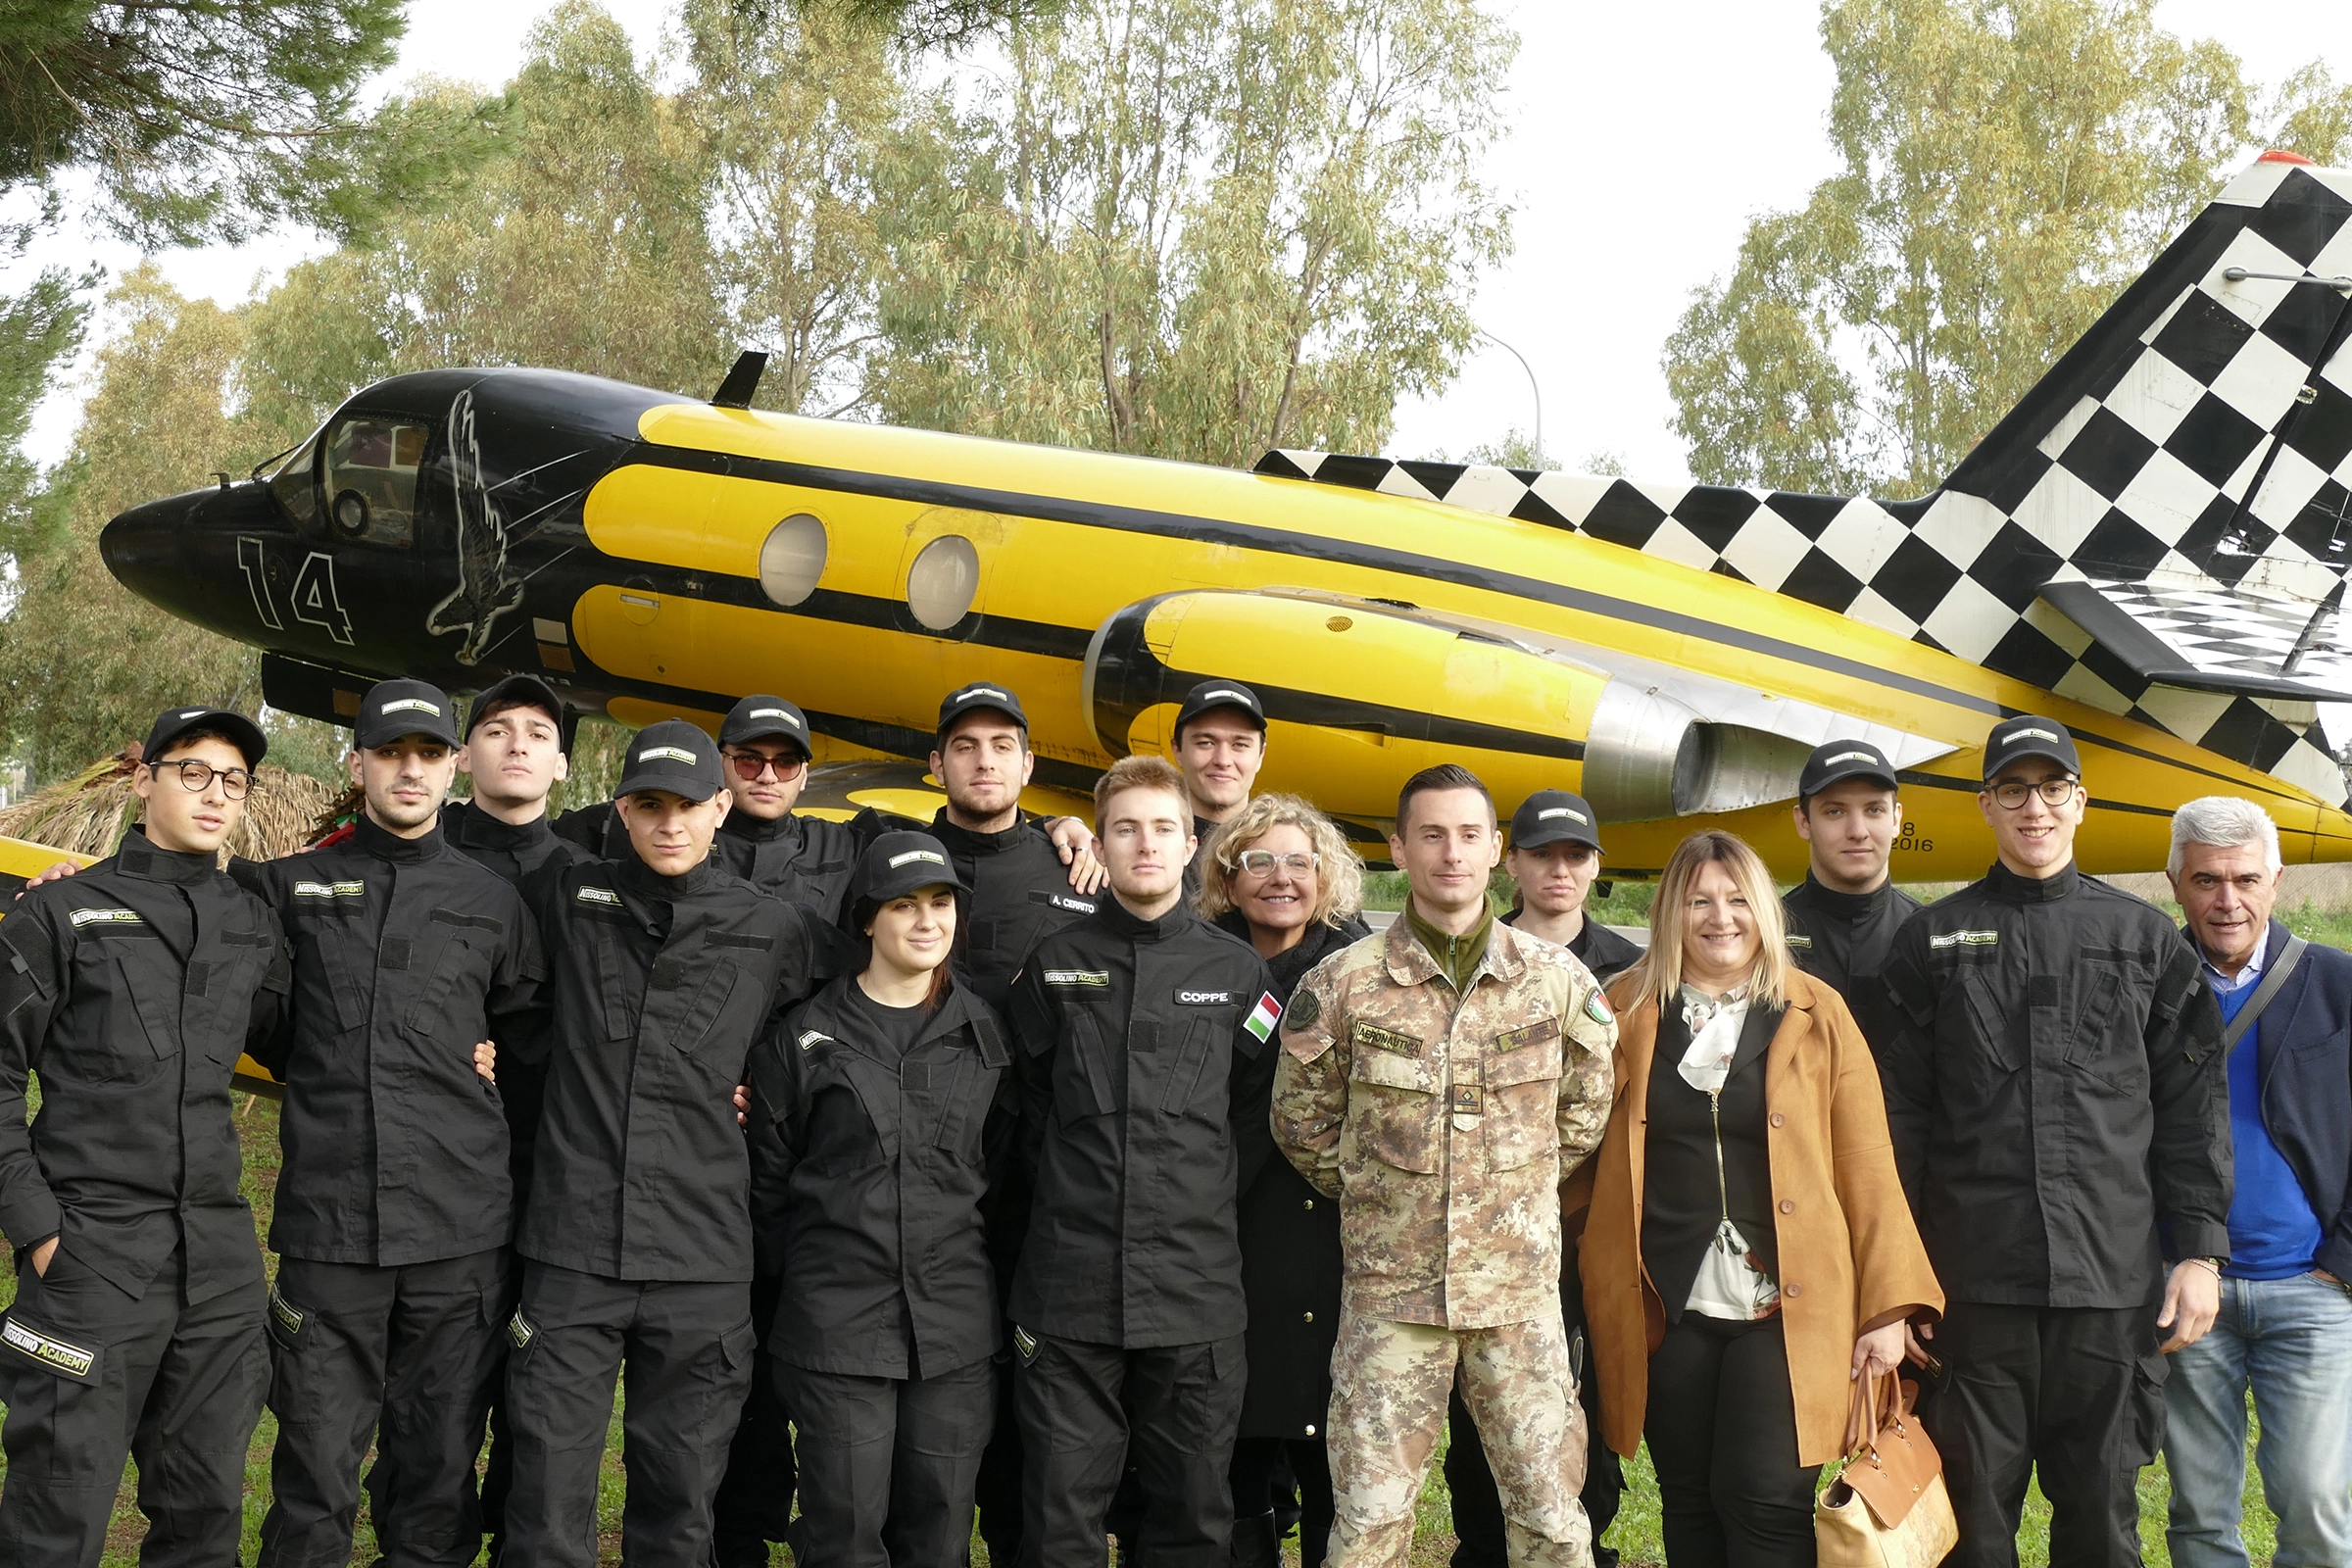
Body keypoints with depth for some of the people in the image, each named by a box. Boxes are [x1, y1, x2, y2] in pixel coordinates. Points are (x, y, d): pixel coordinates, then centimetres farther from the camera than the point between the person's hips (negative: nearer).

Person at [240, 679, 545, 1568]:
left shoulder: (491, 902, 11)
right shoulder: (289, 888, 8)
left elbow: (527, 1023, 23)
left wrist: (492, 1065, 9)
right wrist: (312, 1073, 8)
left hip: (461, 1228, 1)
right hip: (327, 1223, -1)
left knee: (439, 1476, 7)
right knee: (316, 1482, 0)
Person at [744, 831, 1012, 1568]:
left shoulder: (986, 1033, 9)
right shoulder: (805, 1035, 2)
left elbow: (1004, 1167, 15)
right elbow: (769, 1180, 6)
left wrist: (976, 1269, 9)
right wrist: (804, 1273, 6)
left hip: (958, 1329, 2)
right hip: (837, 1324, -2)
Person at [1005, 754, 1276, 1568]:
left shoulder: (1238, 971, 6)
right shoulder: (1054, 964, 6)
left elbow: (1259, 1109, 12)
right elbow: (1026, 1098, 14)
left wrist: (1206, 1193, 4)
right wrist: (1072, 1186, 7)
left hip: (1197, 1282, 0)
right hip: (1069, 1283, 0)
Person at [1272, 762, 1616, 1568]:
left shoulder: (1559, 979, 0)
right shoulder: (1341, 982, -4)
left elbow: (1584, 1109, 15)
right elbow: (1302, 1122, 8)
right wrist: (1377, 1199, 8)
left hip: (1521, 1287, 1)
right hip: (1389, 1289, -1)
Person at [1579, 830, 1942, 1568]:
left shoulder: (1816, 1014, 3)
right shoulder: (1626, 1010, 6)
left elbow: (1867, 1167, 1)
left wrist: (1887, 1306, -4)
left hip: (1786, 1309, -2)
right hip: (1666, 1309, 2)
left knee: (1766, 1501, -10)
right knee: (1689, 1503, 7)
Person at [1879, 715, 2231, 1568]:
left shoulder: (2145, 939, 9)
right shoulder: (1933, 940, 6)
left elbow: (2191, 1107, 8)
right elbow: (1900, 1115, 4)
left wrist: (2201, 1250, 1)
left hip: (2114, 1276, 1)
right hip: (1972, 1275, -1)